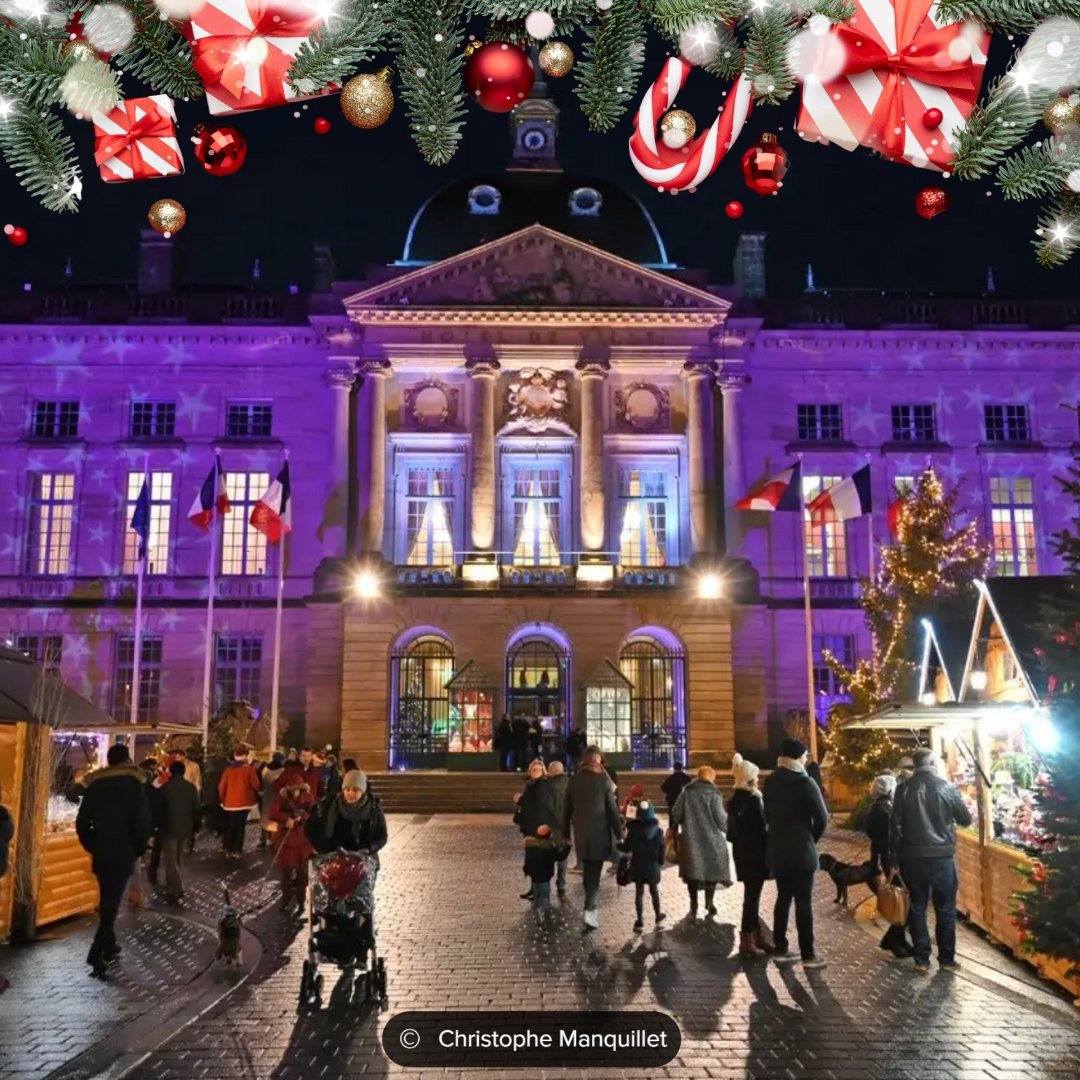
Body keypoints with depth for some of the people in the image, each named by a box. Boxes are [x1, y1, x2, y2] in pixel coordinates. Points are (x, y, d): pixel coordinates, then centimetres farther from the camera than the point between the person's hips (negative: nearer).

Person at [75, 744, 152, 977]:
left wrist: (91, 846, 15)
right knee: (111, 902, -4)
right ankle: (97, 953, -12)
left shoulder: (95, 784, 7)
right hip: (123, 853, -4)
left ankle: (109, 946, 24)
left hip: (100, 853, 5)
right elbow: (142, 820, -11)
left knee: (107, 900, 18)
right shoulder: (133, 783, -5)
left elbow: (82, 822, 6)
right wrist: (139, 848, 2)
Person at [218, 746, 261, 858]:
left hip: (230, 802, 3)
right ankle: (237, 850, 1)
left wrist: (223, 799, 17)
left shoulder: (229, 768, 2)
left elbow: (221, 786, 4)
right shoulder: (249, 768, -8)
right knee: (240, 827, 3)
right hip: (243, 802, -3)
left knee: (230, 827, 13)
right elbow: (256, 785, -7)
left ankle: (228, 850, 14)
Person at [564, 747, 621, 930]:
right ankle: (590, 909, -15)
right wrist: (618, 833, -2)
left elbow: (567, 809, 8)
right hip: (599, 833, -4)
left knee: (587, 871, 17)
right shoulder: (603, 779, -9)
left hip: (580, 833, 4)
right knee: (594, 872, -2)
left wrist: (566, 833, 16)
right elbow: (612, 809, -9)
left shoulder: (574, 780, 3)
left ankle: (592, 906, 27)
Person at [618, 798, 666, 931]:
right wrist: (660, 863, 10)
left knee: (639, 892, 7)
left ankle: (640, 920, 7)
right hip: (653, 866, 1)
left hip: (638, 866, -1)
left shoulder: (633, 830, -11)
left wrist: (618, 844, 12)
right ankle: (657, 915, 31)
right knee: (654, 891, 18)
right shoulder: (657, 831, -9)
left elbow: (627, 848, -7)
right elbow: (661, 850, -5)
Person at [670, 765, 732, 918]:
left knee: (692, 870, 12)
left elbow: (675, 814, 3)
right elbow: (721, 820, -11)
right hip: (711, 839, -3)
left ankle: (694, 906, 15)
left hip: (690, 839, 3)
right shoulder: (713, 794, -10)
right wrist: (728, 822, 11)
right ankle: (709, 903, 11)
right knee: (712, 870, 12)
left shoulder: (686, 792, -1)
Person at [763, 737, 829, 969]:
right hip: (801, 850, -6)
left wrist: (780, 834, 9)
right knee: (804, 902, 0)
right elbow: (822, 818, -14)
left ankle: (780, 949, 17)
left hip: (777, 849, 6)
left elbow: (768, 813, 8)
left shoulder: (771, 781, 6)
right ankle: (808, 955, 3)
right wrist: (812, 838, 1)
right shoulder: (805, 782, -13)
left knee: (783, 898, 14)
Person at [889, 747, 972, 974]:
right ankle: (946, 959, 12)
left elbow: (895, 824, 0)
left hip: (912, 856, 2)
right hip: (941, 855, -2)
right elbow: (966, 819, 5)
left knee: (917, 907, 9)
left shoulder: (904, 789, -1)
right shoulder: (946, 787, -6)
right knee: (945, 908, 9)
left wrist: (895, 856, 7)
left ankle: (921, 959, 10)